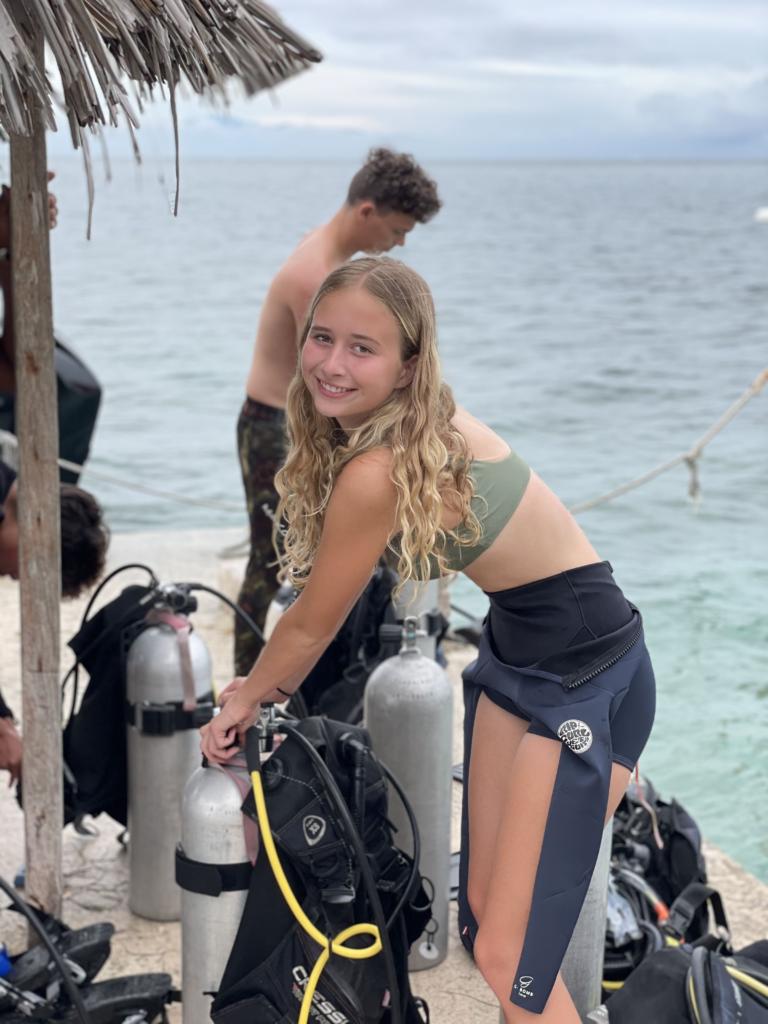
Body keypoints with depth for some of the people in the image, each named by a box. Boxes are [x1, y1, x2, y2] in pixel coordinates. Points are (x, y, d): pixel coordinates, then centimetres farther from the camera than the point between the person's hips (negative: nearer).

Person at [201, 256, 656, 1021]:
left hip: (588, 676, -9)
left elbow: (312, 623, -10)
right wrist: (268, 687, 18)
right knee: (483, 908, 16)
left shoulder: (378, 471, -26)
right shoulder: (414, 425, 0)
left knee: (508, 960, -8)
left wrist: (244, 701, 7)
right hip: (516, 649, 9)